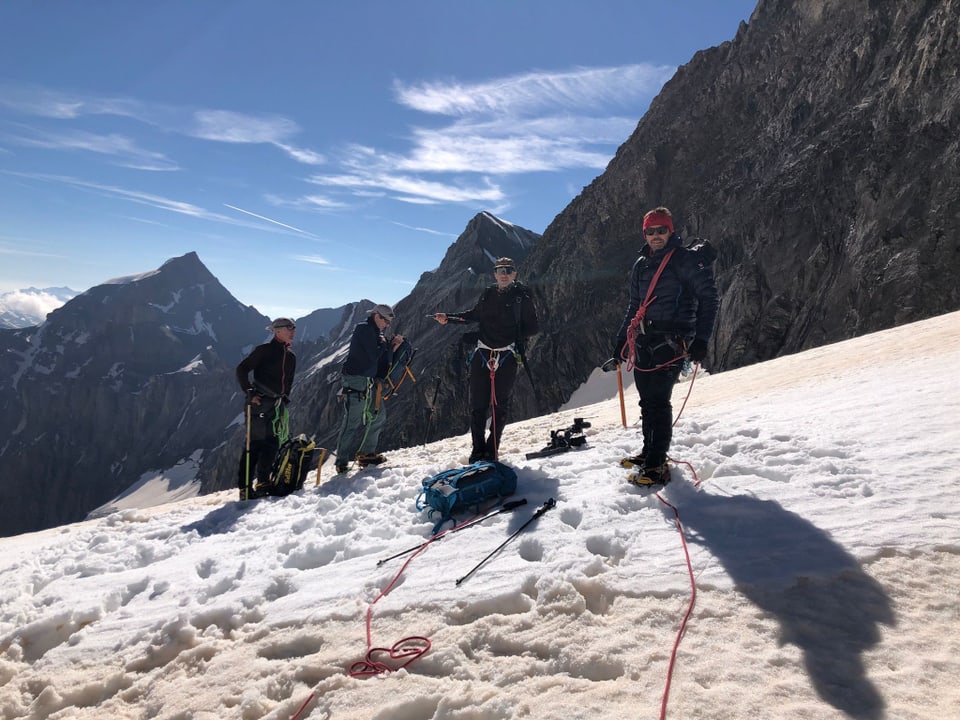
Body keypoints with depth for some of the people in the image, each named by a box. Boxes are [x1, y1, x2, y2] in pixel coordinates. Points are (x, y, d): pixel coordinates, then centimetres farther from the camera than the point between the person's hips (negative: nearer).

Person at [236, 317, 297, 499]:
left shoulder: (291, 356, 14)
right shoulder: (264, 350, -6)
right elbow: (241, 369, -8)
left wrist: (285, 398, 13)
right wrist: (250, 393, -14)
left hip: (278, 405, 7)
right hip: (259, 403, -7)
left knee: (272, 443, 8)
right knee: (254, 442, -7)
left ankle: (263, 481, 21)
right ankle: (245, 487, -1)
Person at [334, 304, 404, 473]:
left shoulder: (375, 333, 19)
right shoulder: (364, 329, -9)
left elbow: (383, 360, 18)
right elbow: (374, 355, -19)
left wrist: (392, 347, 5)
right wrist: (386, 344, -2)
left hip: (370, 383, 10)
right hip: (356, 381, -10)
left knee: (378, 416, 11)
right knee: (353, 421, -9)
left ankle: (367, 453, 20)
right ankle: (342, 461, -3)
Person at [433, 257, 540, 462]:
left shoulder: (522, 297, -1)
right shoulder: (488, 294, 9)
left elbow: (533, 327, 2)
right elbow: (474, 315, 24)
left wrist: (514, 336, -12)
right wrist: (448, 317, 17)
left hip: (507, 357, -3)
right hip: (482, 354, 3)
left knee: (500, 405, 4)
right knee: (478, 404, 1)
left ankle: (492, 449, 17)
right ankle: (478, 449, 13)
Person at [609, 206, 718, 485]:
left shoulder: (685, 259, -2)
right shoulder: (641, 265, 18)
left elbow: (707, 297, -5)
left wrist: (701, 339, -15)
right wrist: (619, 347, 20)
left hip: (670, 341, -7)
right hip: (643, 341, 7)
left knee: (657, 400, -11)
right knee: (647, 400, 11)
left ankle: (658, 465, -5)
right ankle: (649, 451, 25)